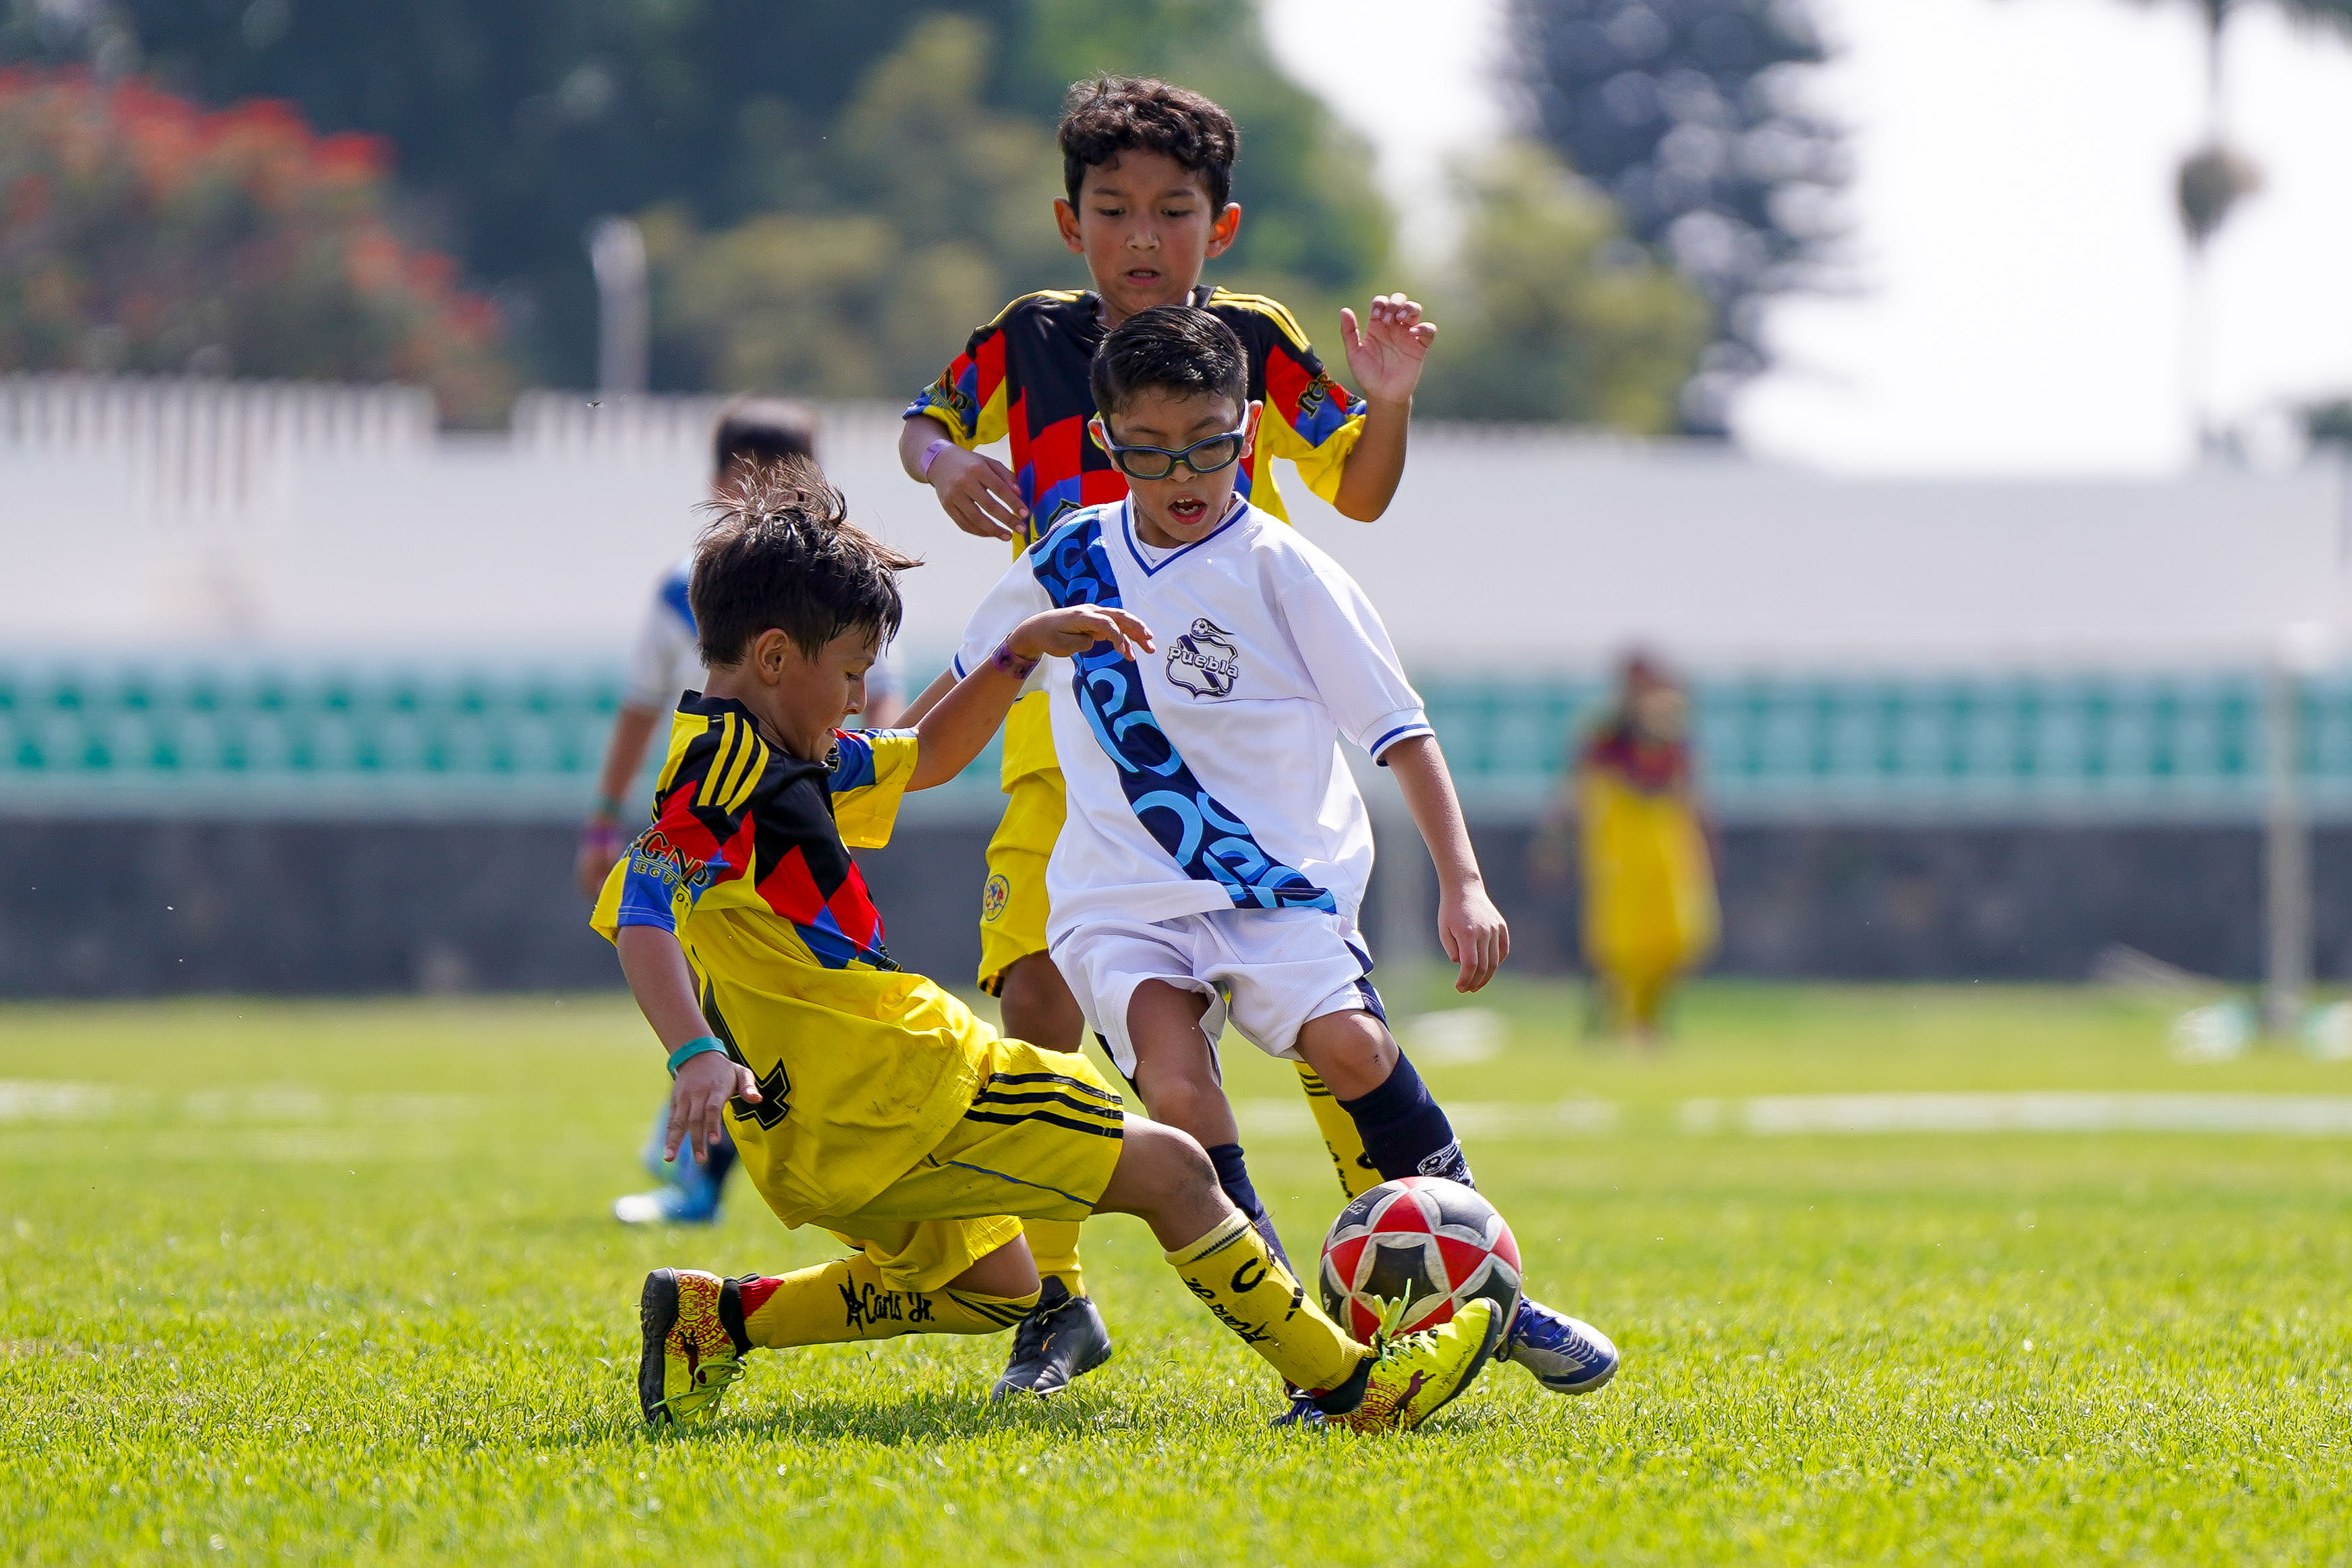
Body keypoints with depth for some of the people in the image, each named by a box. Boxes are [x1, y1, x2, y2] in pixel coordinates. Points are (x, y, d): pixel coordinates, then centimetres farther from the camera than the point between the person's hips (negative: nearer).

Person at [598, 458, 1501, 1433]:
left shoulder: (768, 756, 17)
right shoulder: (715, 765, -14)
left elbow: (928, 758, 31)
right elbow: (641, 916, -28)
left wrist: (1024, 650, 21)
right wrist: (695, 1053, -42)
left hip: (820, 1131, 11)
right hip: (890, 1092, -11)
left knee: (993, 1287, 29)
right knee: (1168, 1169, -2)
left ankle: (717, 1317, 19)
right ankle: (1348, 1384, 1)